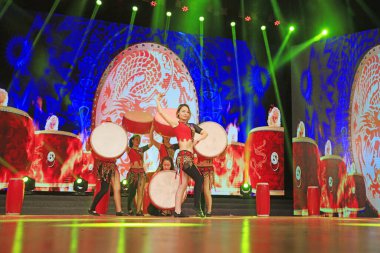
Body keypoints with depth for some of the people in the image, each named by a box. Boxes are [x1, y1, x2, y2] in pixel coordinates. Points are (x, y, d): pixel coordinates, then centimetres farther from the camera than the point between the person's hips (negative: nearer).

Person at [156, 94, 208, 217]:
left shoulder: (191, 126, 20)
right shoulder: (175, 122, 4)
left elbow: (205, 133, 22)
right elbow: (161, 112, 4)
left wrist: (197, 140, 5)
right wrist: (157, 100, 17)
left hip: (188, 157, 7)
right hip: (184, 156, -7)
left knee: (183, 185, 5)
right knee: (199, 178, -8)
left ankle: (177, 211, 8)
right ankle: (197, 206, -2)